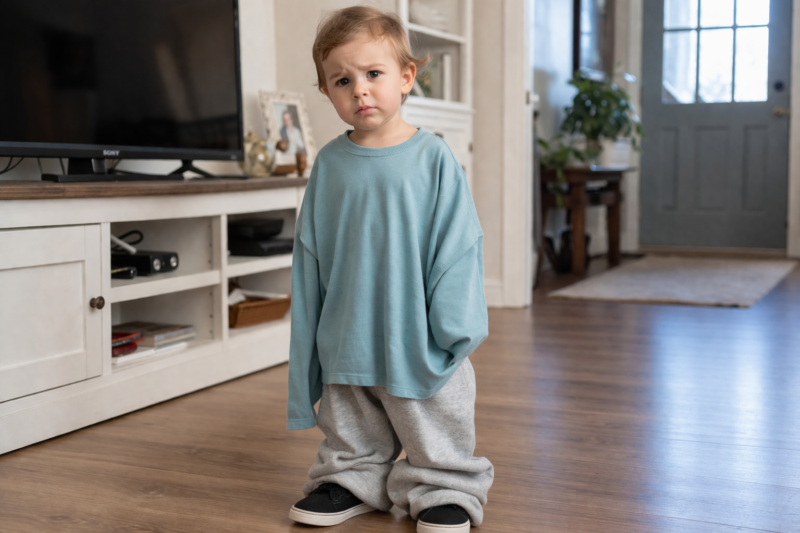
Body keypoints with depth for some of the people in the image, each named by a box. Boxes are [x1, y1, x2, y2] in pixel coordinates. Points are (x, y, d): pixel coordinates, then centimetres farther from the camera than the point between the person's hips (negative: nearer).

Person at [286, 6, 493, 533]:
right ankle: (349, 480, 40)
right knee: (350, 429, 20)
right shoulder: (329, 163, 0)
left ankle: (444, 490, 30)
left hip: (416, 336, -3)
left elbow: (458, 242, -9)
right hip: (347, 337, 3)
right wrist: (313, 334, 5)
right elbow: (311, 252, 5)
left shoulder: (433, 157, -10)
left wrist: (451, 323, -12)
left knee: (434, 434, 11)